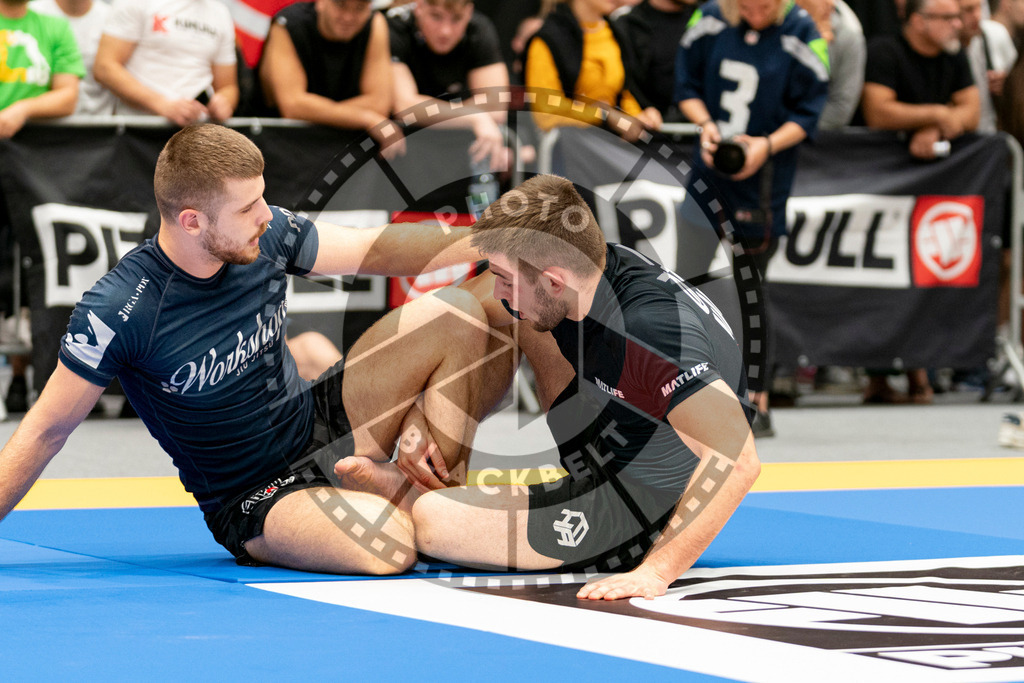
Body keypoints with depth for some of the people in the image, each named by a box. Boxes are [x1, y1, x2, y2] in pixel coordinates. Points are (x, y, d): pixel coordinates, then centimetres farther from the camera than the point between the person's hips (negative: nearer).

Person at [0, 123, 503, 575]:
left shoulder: (267, 234, -10)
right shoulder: (121, 309, -25)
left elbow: (378, 250, 3)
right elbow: (46, 431, -17)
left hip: (319, 424, 7)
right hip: (253, 500, -6)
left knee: (455, 316, -7)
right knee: (387, 546, -34)